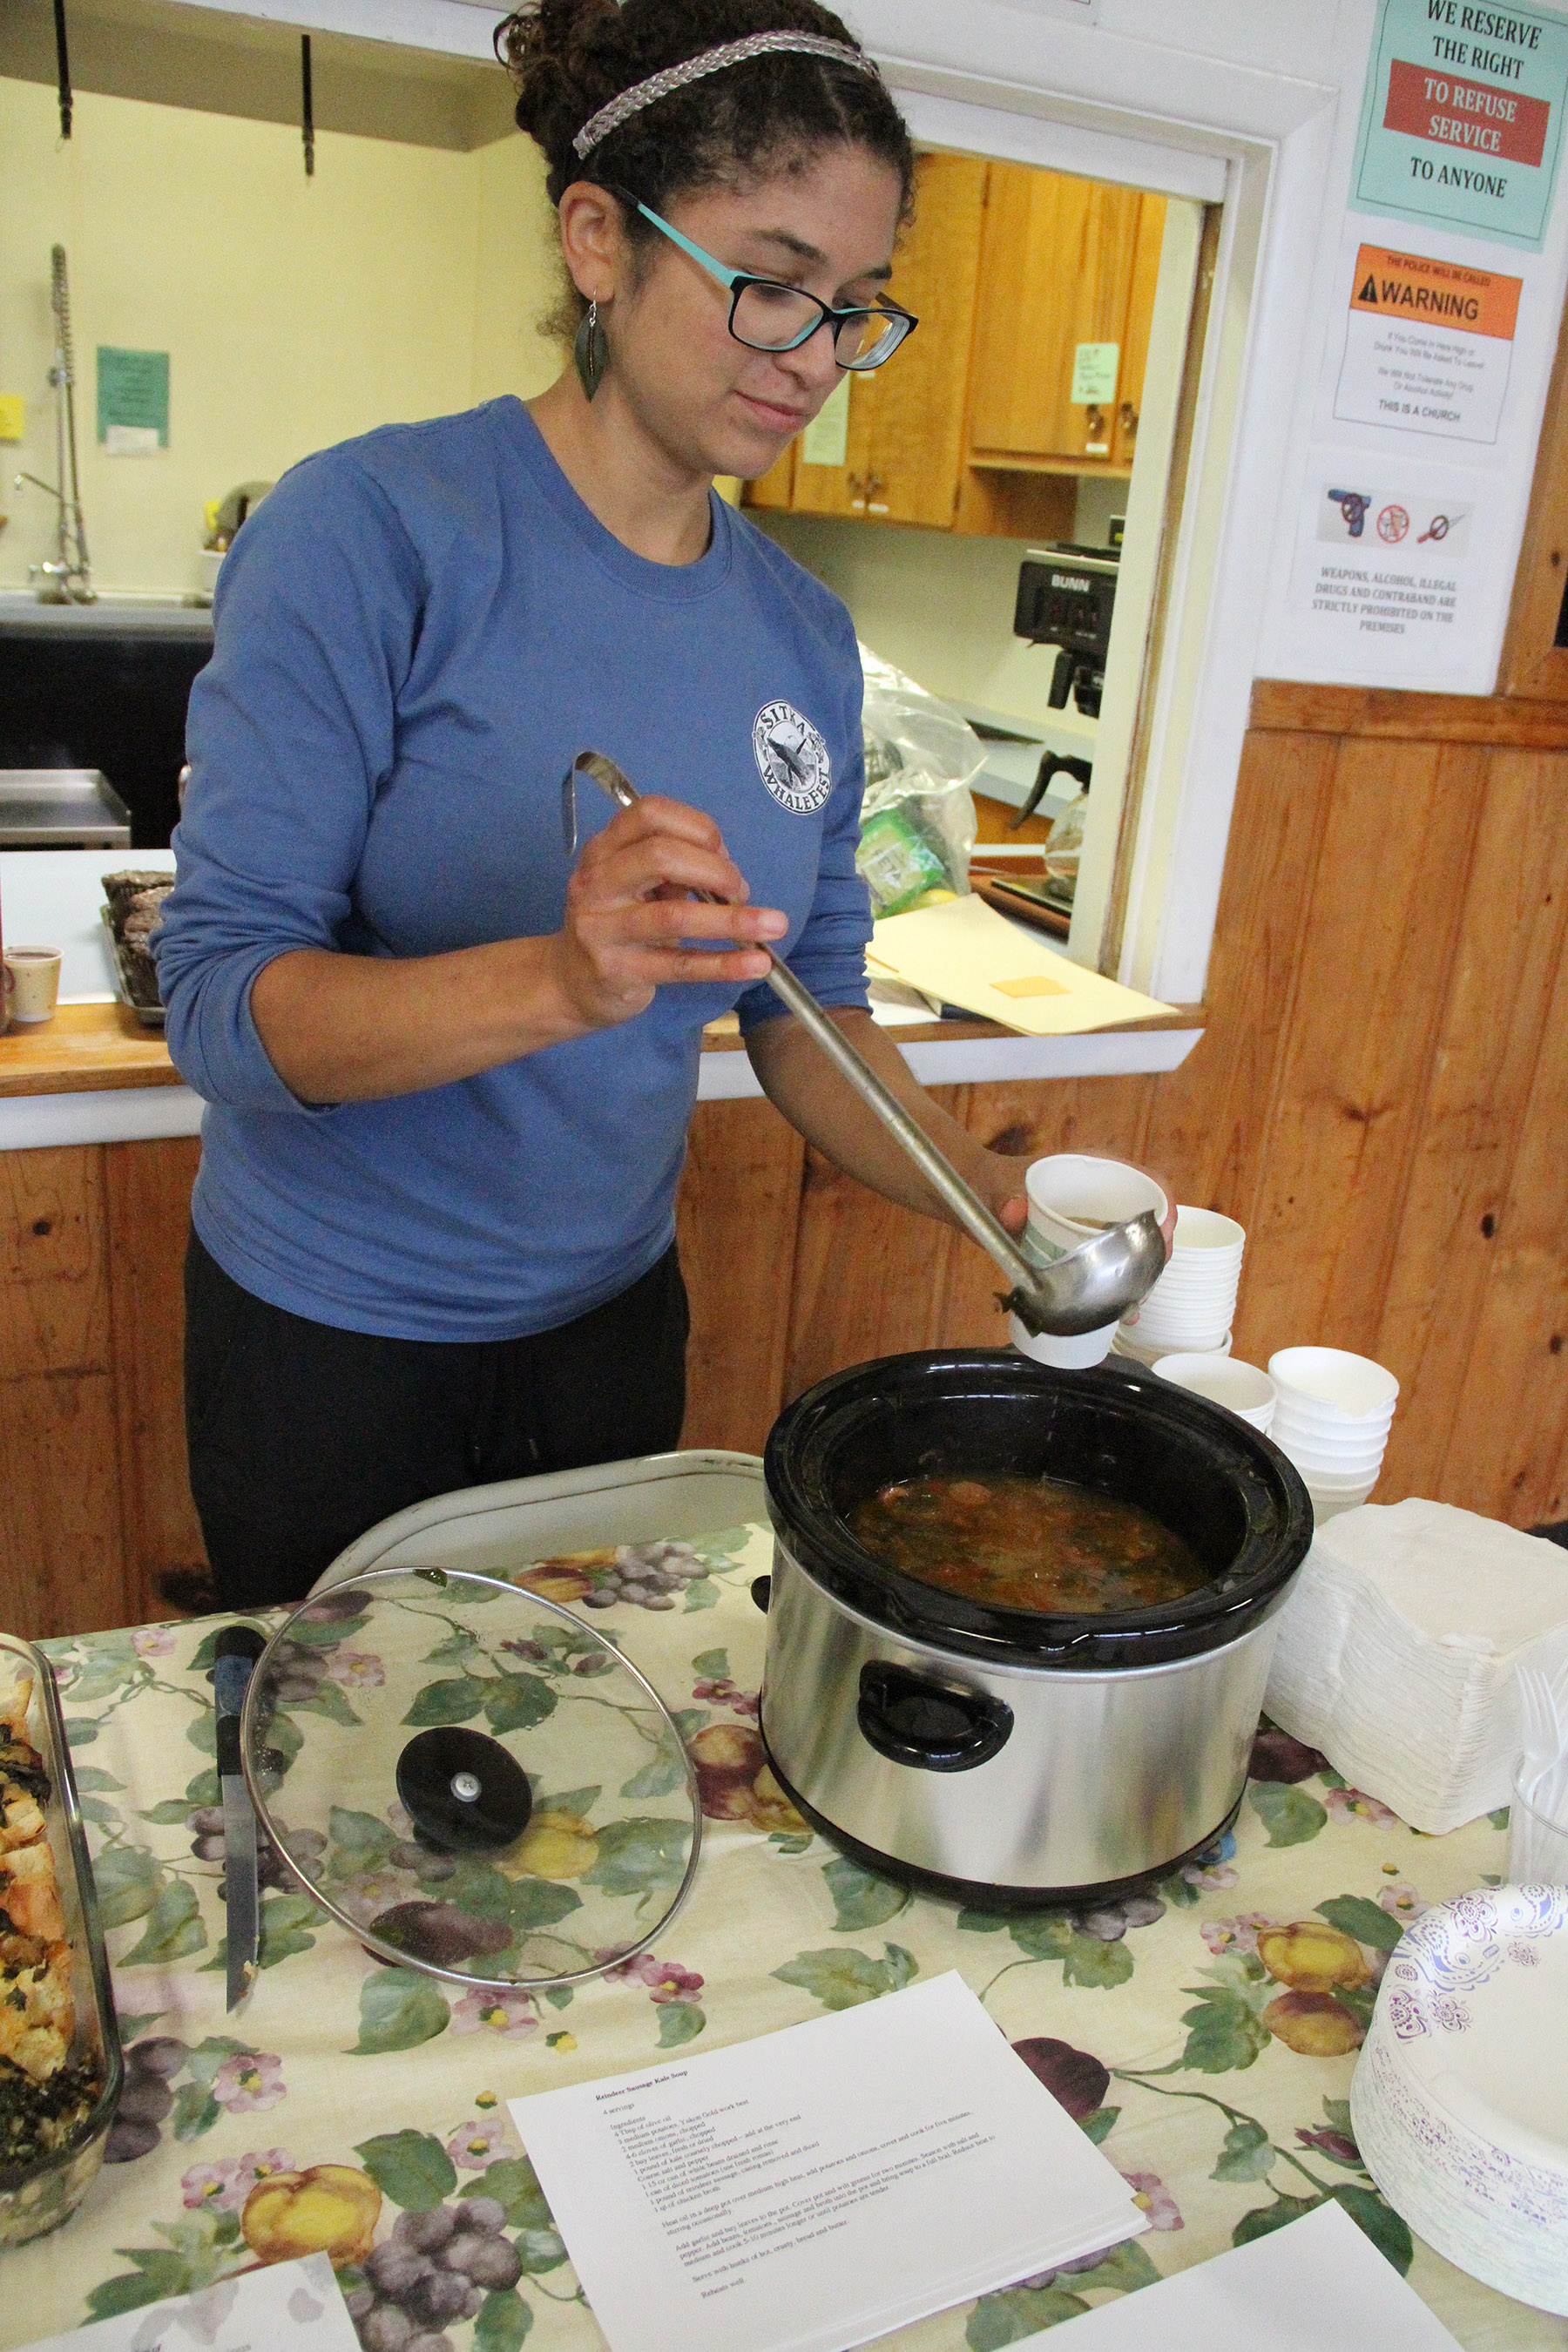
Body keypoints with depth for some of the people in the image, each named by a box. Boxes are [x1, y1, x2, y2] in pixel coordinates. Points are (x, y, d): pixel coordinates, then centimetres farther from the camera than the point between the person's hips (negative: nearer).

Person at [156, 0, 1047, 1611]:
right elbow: (219, 992, -23)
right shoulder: (374, 528, -18)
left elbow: (807, 1008, 2)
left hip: (610, 1315, 5)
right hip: (330, 1334, -4)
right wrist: (562, 981, -39)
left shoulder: (802, 633, -2)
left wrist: (988, 1191, -15)